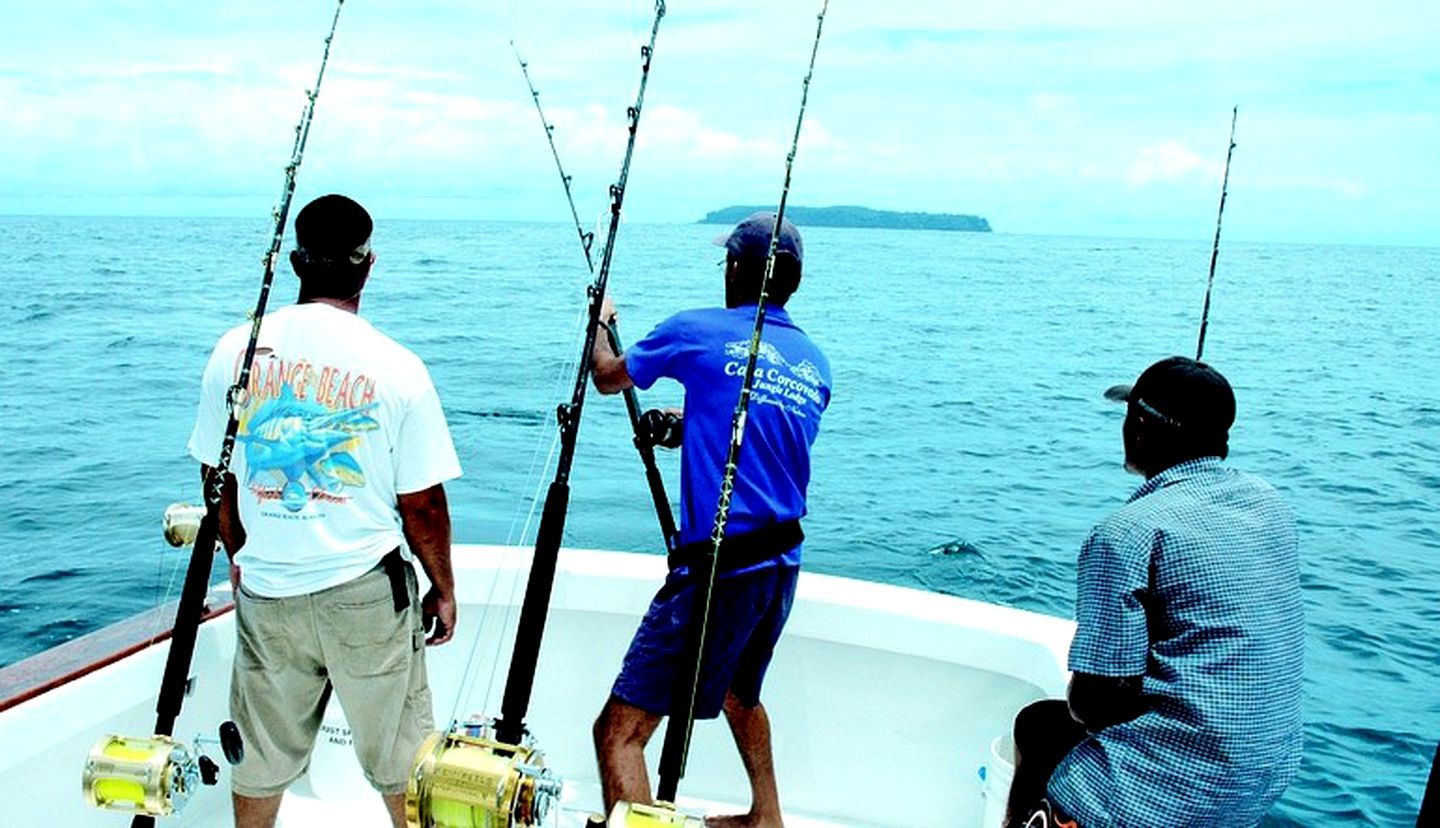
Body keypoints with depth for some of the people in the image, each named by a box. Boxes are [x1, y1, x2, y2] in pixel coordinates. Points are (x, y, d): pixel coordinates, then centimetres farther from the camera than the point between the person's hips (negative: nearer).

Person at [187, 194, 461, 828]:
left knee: (262, 760, 21)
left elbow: (217, 478, 7)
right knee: (401, 761, 13)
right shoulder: (397, 367, -13)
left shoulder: (236, 349, -3)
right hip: (365, 591, -3)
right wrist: (443, 590, 5)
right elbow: (422, 506, -10)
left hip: (264, 590, 4)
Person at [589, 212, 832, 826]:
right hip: (783, 563, 8)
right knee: (738, 691, 32)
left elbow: (607, 378, 11)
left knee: (619, 730, -3)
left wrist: (599, 321, 31)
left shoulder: (698, 331, -7)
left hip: (718, 567, -8)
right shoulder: (816, 365, 9)